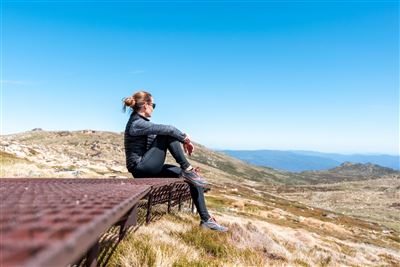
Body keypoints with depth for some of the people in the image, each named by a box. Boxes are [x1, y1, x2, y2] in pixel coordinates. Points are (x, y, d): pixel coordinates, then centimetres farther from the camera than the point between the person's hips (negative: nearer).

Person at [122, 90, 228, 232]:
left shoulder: (141, 121, 14)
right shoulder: (136, 123, -16)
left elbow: (163, 131, 17)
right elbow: (167, 129, -25)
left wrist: (183, 141, 3)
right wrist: (186, 139, -10)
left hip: (149, 167, 9)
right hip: (141, 168, -9)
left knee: (193, 177, -1)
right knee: (168, 134, -19)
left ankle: (206, 219, 1)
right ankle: (187, 169, -11)